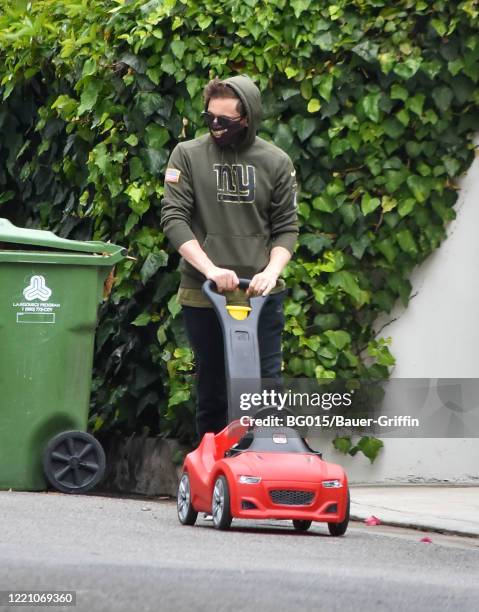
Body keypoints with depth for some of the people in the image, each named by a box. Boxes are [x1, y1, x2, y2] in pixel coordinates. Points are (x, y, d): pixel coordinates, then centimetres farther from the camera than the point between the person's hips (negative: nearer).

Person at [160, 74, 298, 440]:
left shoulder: (276, 162, 5)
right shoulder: (188, 155, 2)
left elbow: (286, 227, 7)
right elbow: (174, 218, -5)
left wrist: (272, 271, -11)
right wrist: (211, 269, -15)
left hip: (260, 295, 0)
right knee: (212, 390, 7)